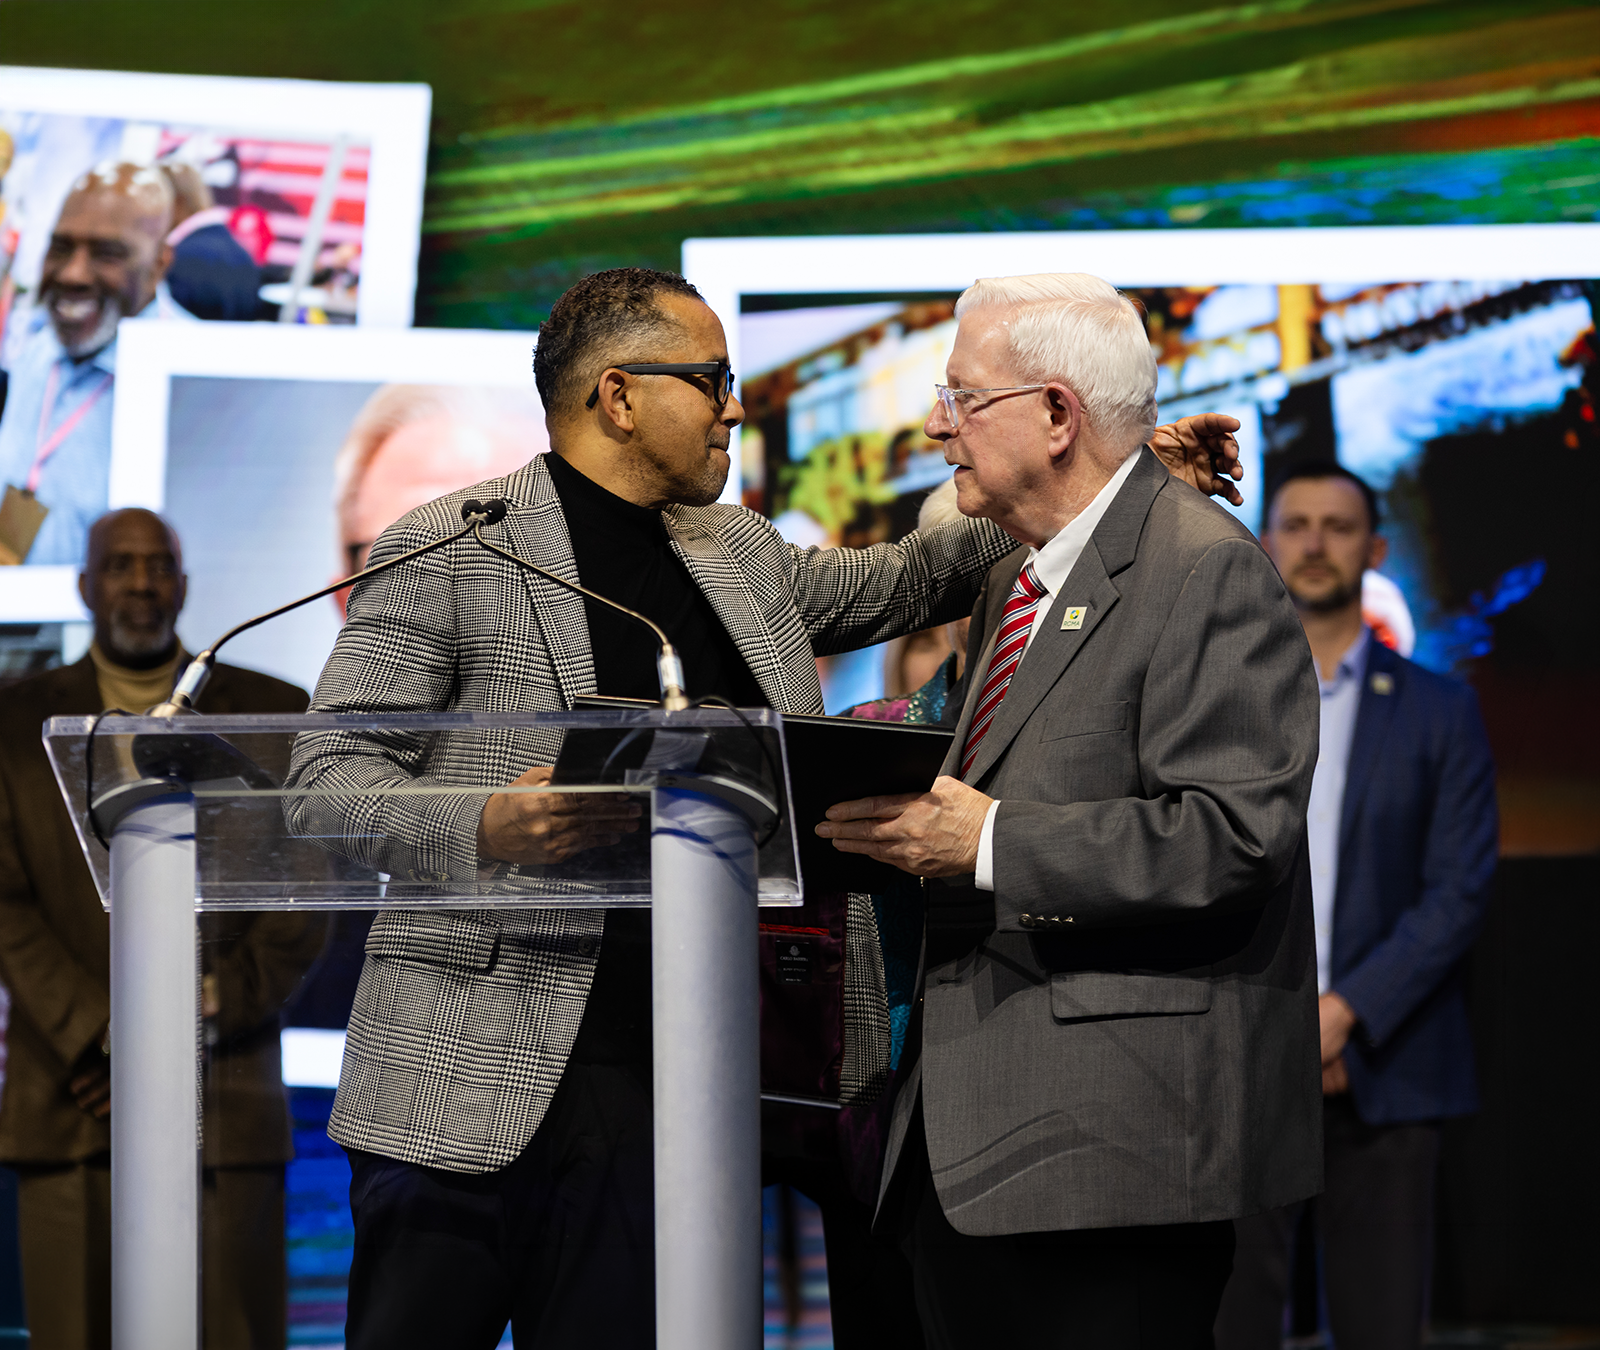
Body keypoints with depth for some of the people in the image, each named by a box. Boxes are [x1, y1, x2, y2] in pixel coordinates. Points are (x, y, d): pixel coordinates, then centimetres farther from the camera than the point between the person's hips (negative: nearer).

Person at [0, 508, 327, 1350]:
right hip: (74, 1099, 0)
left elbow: (304, 905, 7)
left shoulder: (271, 714, 11)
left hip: (226, 1104, 0)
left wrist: (205, 1016, -7)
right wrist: (102, 1037, -10)